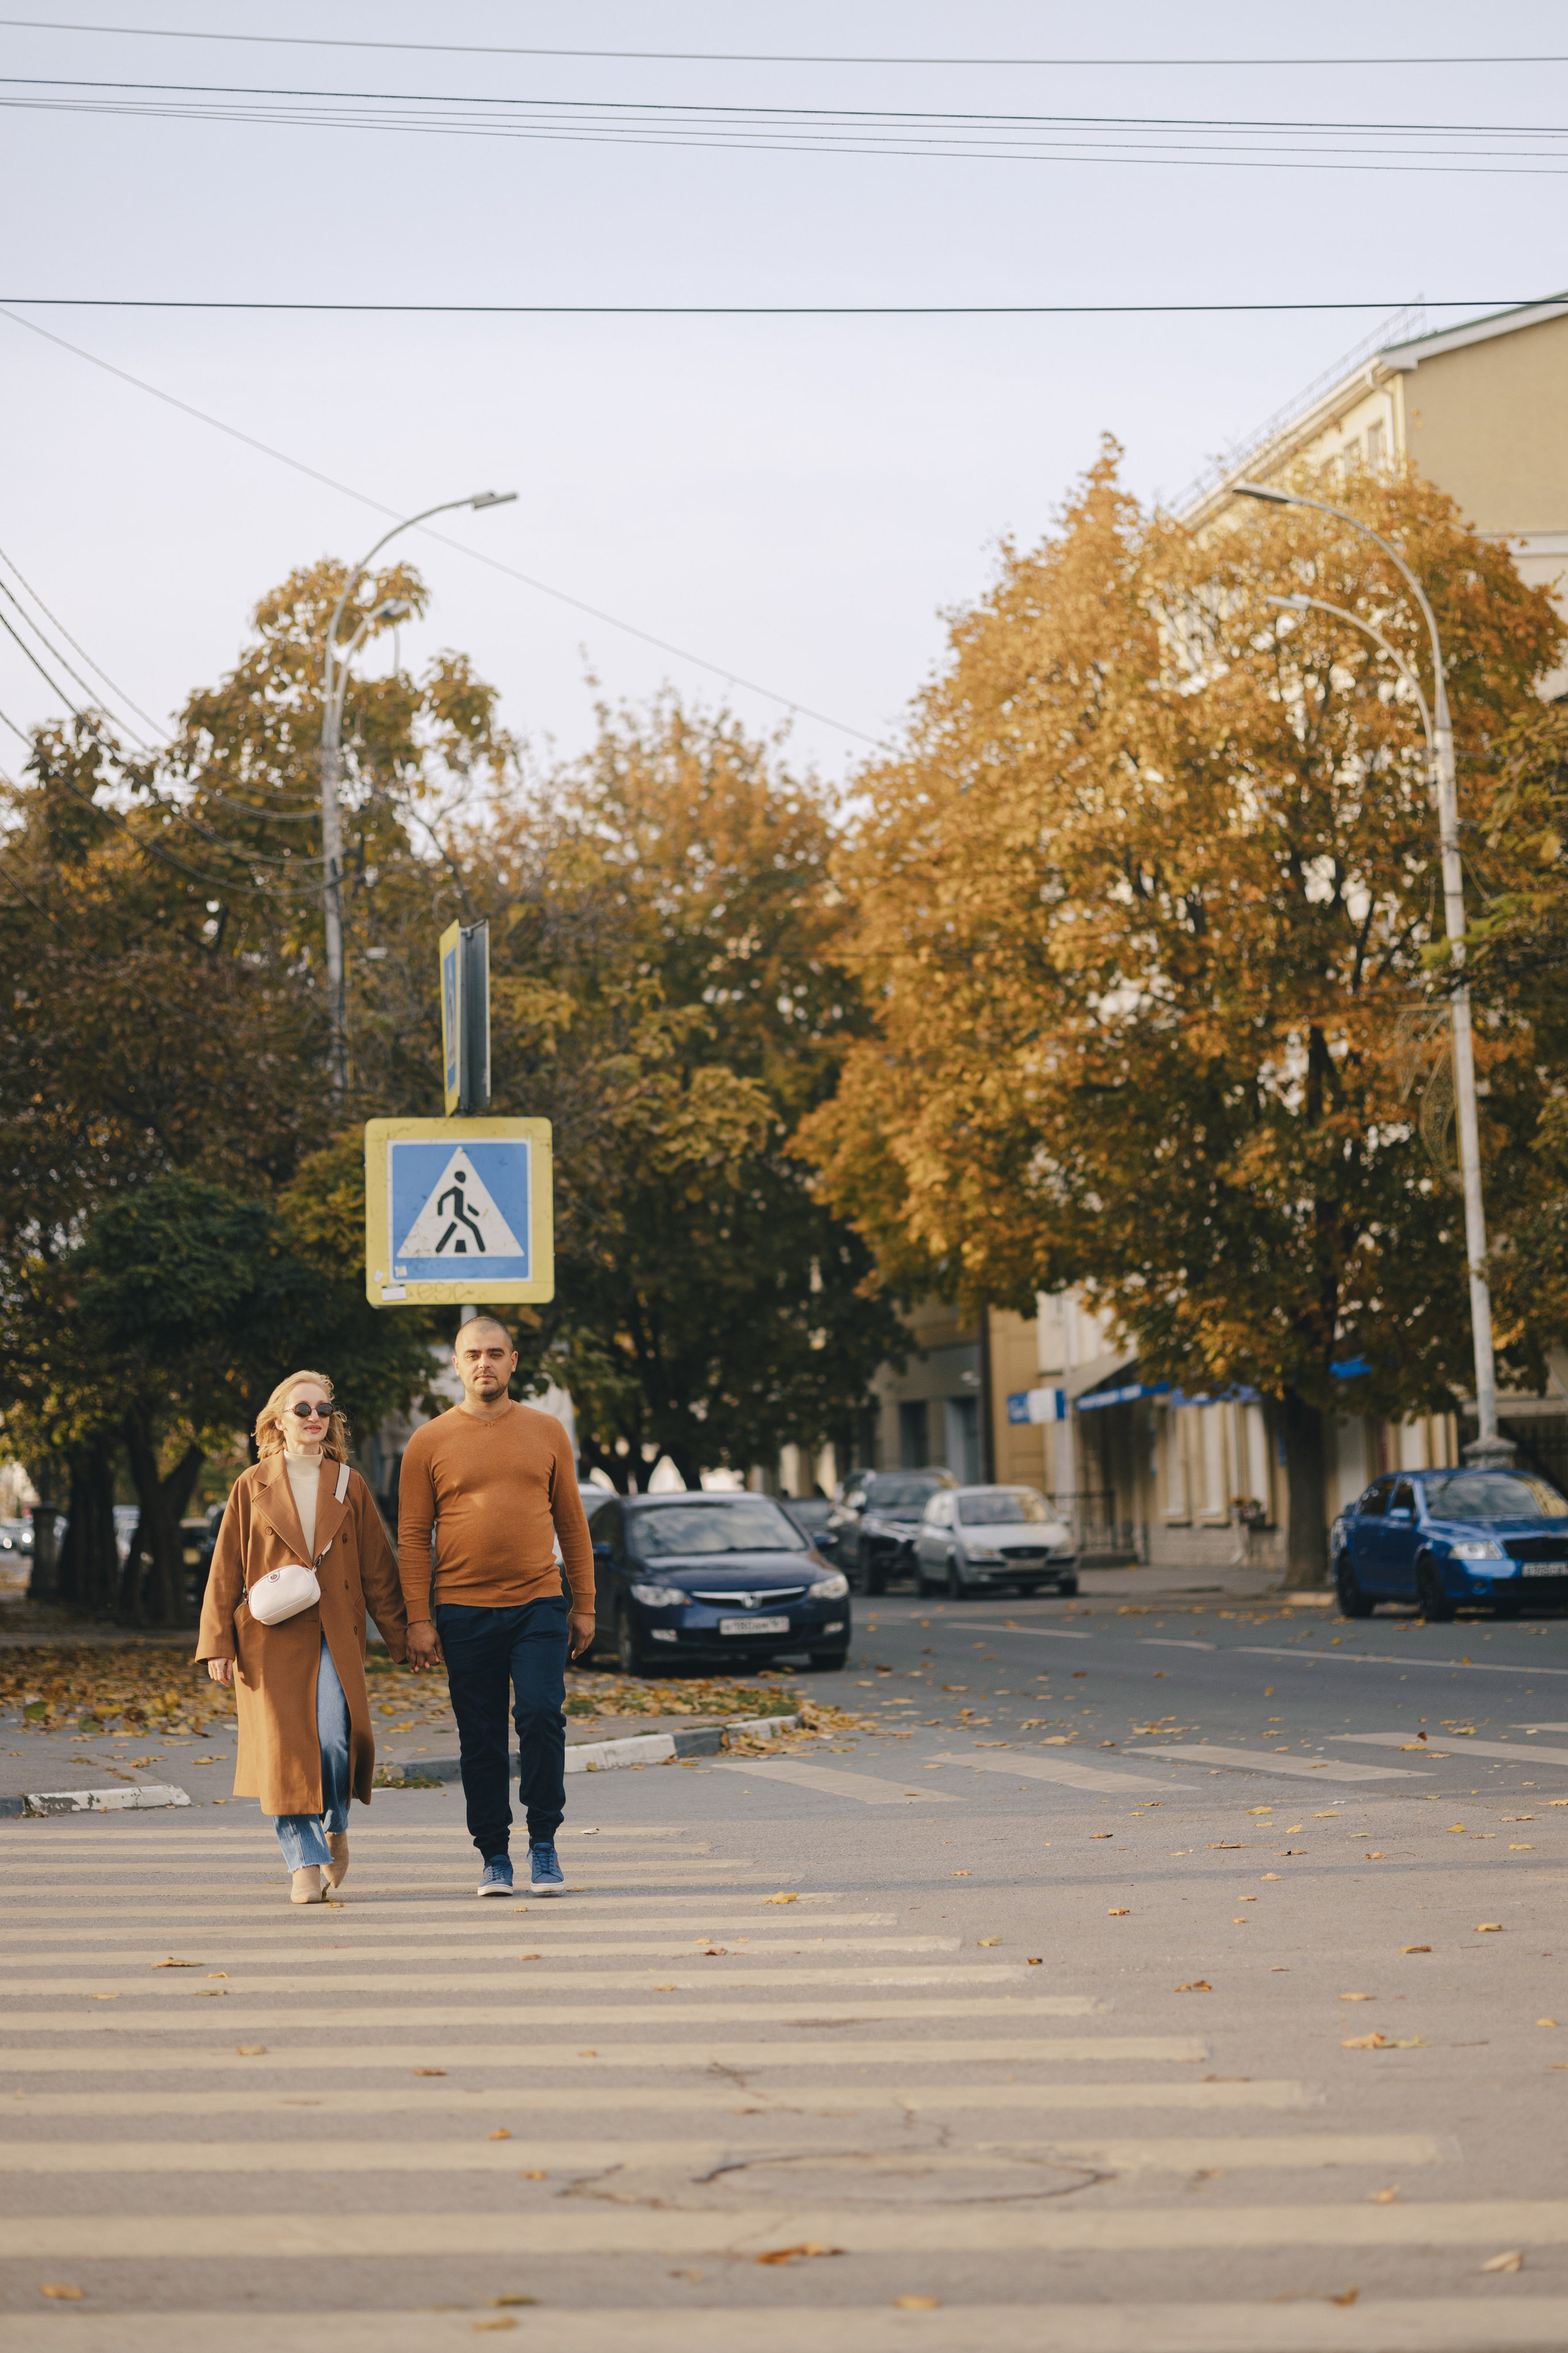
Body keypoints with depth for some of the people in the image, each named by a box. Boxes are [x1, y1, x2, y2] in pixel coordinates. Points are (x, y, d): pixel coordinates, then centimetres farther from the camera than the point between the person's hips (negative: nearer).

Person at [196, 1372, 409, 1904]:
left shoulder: (348, 1485, 10)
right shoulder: (252, 1486, 7)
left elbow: (378, 1570, 11)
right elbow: (226, 1569, 6)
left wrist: (403, 1637, 8)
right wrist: (217, 1643, -1)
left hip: (334, 1639, 0)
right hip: (270, 1639, 0)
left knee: (335, 1738, -15)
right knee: (285, 1748, -6)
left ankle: (335, 1825, 14)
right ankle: (305, 1863, 5)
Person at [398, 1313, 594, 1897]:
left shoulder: (546, 1432, 9)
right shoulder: (430, 1442, 4)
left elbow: (571, 1522, 12)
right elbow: (412, 1536, 3)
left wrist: (584, 1605, 9)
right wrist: (418, 1620, -4)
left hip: (538, 1606, 0)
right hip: (464, 1613, 0)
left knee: (542, 1717, -13)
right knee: (481, 1739, 3)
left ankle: (543, 1842, 0)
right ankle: (493, 1856, 12)